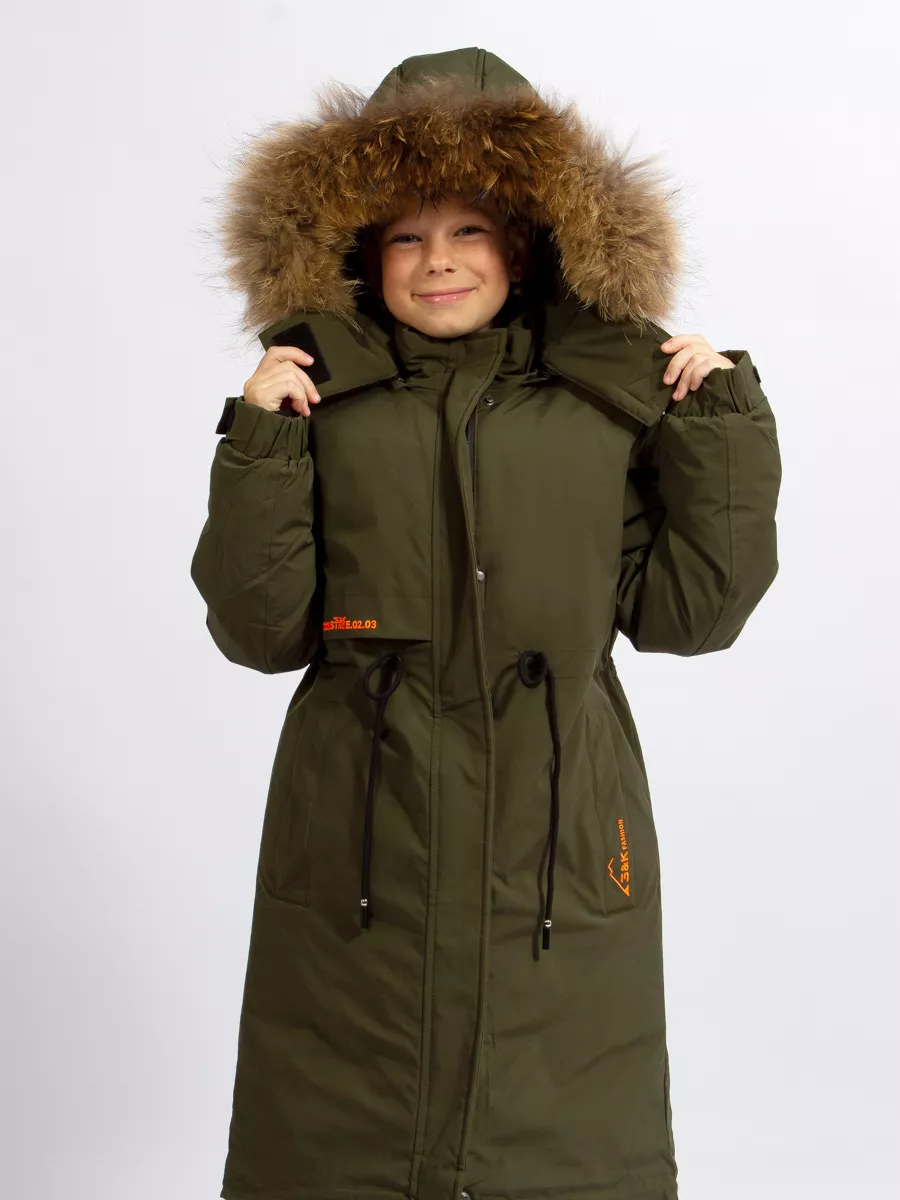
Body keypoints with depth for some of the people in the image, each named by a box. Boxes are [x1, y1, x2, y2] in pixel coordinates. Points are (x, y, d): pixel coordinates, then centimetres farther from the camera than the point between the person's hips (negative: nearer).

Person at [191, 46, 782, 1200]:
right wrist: (258, 446, -13)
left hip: (558, 850, 1)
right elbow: (261, 632, -2)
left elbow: (686, 610, 2)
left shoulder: (613, 394, 2)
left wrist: (726, 422, -3)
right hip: (361, 856, 0)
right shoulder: (320, 394, -1)